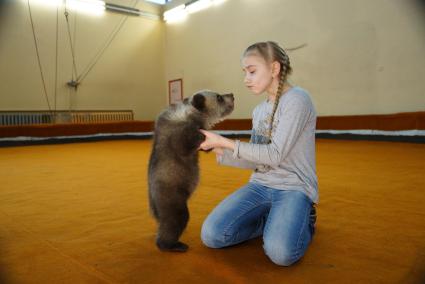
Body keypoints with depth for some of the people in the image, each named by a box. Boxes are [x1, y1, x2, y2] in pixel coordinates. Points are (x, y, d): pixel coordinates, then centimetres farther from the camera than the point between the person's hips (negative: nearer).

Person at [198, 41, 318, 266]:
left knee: (280, 252, -31)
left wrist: (224, 142, -16)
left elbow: (274, 156, -18)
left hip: (294, 187, -5)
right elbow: (256, 161, 11)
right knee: (211, 235, -13)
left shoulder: (297, 99, -11)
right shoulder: (259, 111, 11)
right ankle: (274, 219, 9)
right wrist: (218, 150, -2)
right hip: (260, 185, 6)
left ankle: (303, 219, 3)